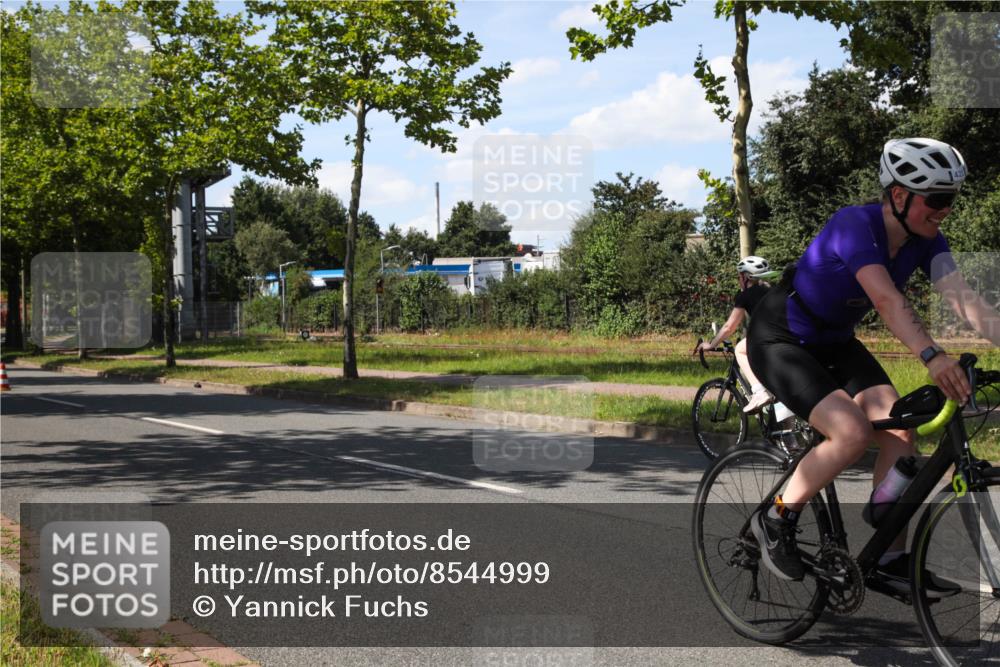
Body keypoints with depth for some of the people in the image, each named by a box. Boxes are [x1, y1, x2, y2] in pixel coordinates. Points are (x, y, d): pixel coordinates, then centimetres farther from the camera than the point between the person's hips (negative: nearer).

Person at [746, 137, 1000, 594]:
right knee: (853, 433, -24)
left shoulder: (924, 241, -7)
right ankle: (776, 521, -3)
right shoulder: (856, 224, -29)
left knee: (900, 432, -8)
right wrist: (932, 356, -57)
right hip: (780, 341, -8)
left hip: (834, 342, 8)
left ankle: (893, 560, 1)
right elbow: (886, 299, -44)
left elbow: (963, 299, -18)